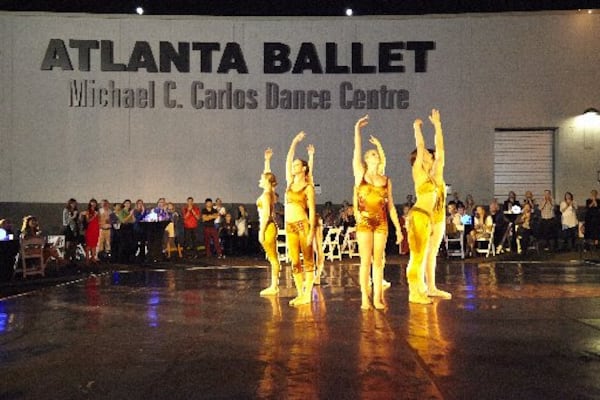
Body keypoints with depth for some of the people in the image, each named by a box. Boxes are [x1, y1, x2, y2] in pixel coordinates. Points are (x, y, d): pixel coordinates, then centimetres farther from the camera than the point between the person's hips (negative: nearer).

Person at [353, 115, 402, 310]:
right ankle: (365, 299, 4)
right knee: (365, 261, -2)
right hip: (365, 221, -2)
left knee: (378, 261, 4)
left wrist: (398, 228, 9)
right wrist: (357, 129, -7)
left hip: (382, 223, 2)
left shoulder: (386, 180, 11)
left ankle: (378, 298, 9)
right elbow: (357, 151, -5)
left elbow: (391, 206, 11)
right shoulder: (360, 174, 5)